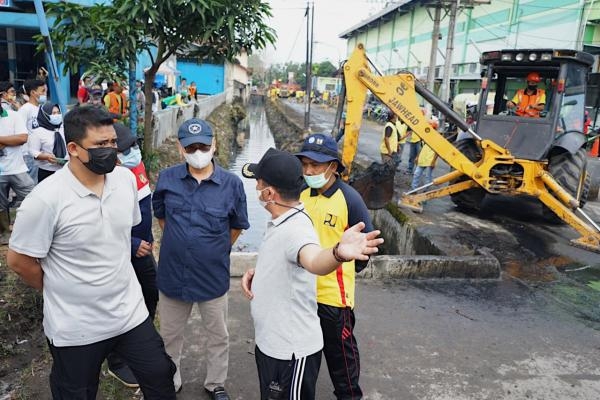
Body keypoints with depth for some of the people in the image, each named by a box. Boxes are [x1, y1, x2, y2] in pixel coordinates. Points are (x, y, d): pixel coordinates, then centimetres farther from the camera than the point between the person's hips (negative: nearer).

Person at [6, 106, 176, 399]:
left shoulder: (126, 178, -6)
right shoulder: (45, 199, -22)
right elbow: (19, 261, -11)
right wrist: (61, 290, 1)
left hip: (131, 313, 4)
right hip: (75, 327, -4)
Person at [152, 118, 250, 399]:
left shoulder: (231, 184, -13)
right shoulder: (166, 178, -7)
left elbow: (237, 226, 3)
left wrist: (216, 250, 8)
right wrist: (178, 243, 10)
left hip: (213, 276, -1)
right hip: (172, 273, 2)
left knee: (218, 336, 17)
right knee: (169, 336, 21)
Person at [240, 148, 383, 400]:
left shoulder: (296, 228, -29)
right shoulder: (281, 222, 2)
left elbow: (314, 261, -51)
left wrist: (339, 253, -74)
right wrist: (255, 273, -1)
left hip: (291, 351, -9)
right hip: (269, 342, 9)